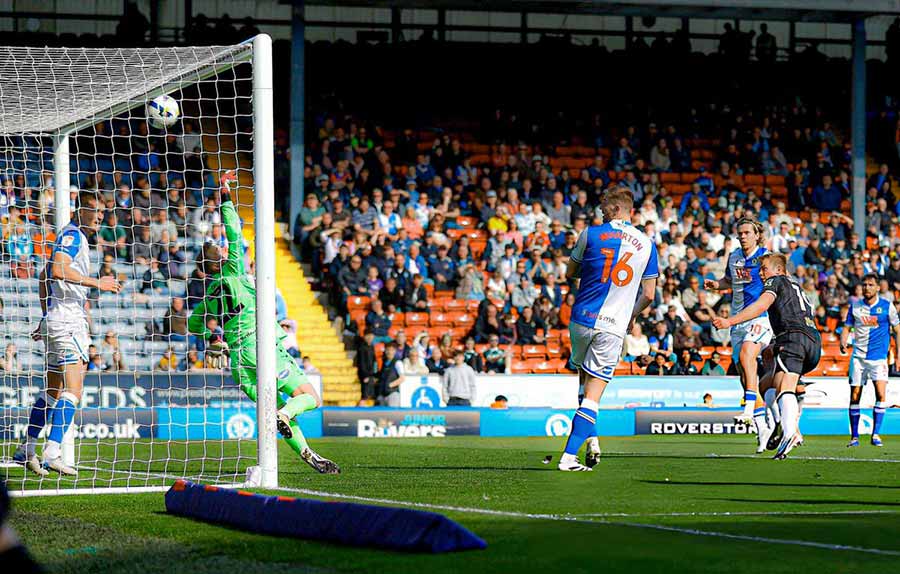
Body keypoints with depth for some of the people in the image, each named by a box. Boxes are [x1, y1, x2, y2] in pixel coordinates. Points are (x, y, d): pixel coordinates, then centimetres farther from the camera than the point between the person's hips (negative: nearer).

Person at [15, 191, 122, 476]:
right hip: (67, 321, -10)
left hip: (57, 320, 10)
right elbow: (58, 270, -26)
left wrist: (46, 317, 30)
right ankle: (52, 453, -21)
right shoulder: (72, 235, -10)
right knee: (72, 391, -15)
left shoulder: (74, 236, 21)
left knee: (53, 390, 14)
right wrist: (97, 283, -23)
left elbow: (45, 277, 29)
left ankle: (26, 450, 19)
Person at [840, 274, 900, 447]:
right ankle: (854, 436, 9)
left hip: (879, 357, -2)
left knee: (881, 393, -17)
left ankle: (875, 434, -10)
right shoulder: (855, 306, 6)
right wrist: (843, 344, -9)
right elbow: (846, 328, 11)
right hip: (858, 356, 2)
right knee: (855, 396, 0)